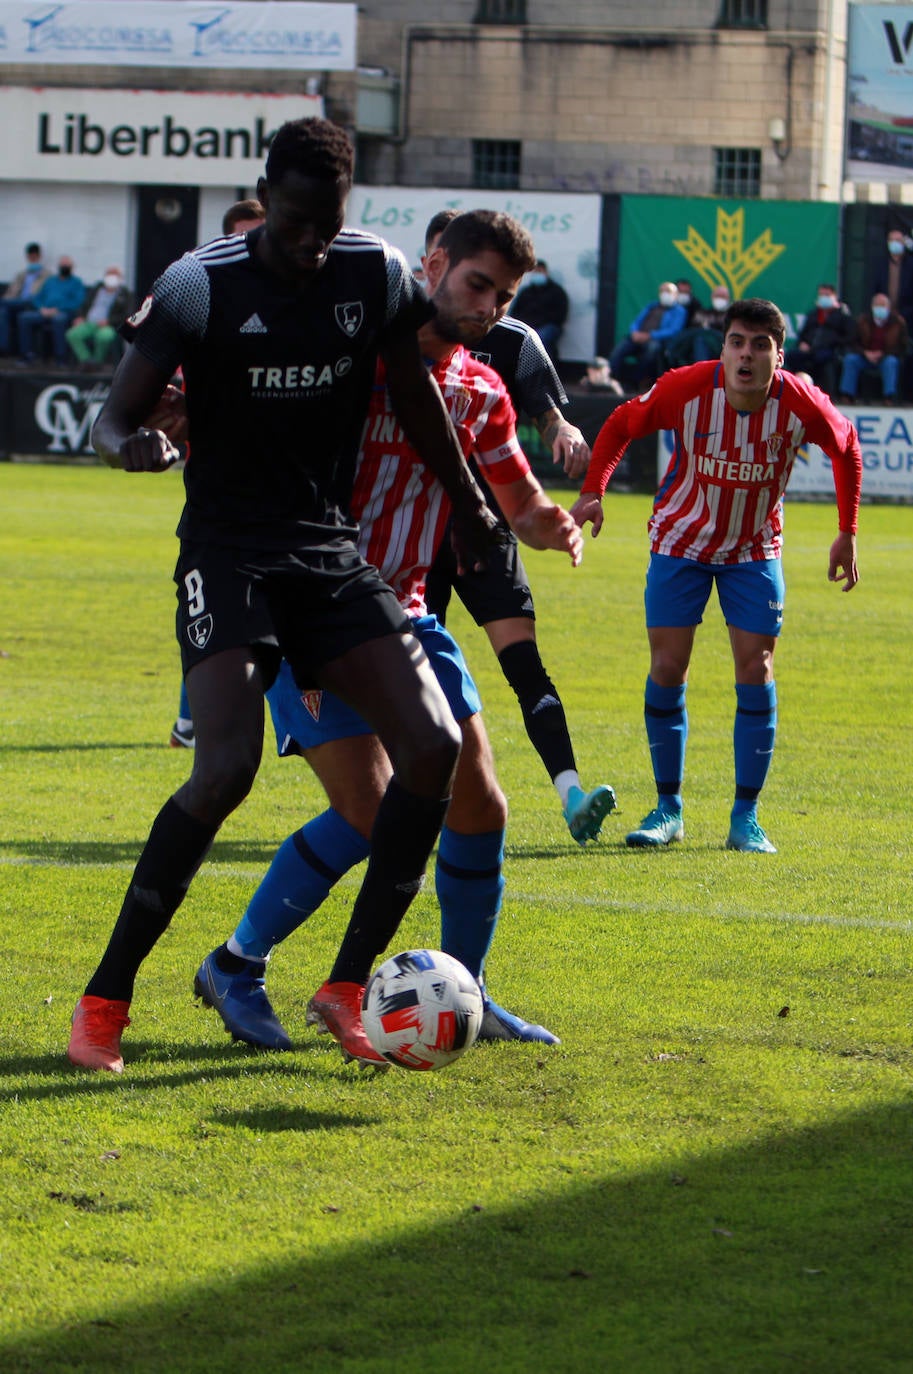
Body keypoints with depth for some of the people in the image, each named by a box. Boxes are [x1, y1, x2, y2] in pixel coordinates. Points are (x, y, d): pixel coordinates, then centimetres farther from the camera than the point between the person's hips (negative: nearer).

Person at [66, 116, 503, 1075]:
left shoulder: (377, 275, -1)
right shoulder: (203, 285, -12)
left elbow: (412, 390, 17)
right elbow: (115, 416, -13)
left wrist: (466, 502, 27)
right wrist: (129, 445, -37)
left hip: (331, 549, 5)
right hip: (228, 549, -5)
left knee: (433, 745, -11)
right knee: (228, 766, -23)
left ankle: (348, 986, 2)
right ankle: (105, 999, -10)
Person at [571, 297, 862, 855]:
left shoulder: (802, 405, -21)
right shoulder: (687, 389, -23)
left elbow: (846, 447, 0)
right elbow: (621, 425, -6)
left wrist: (848, 533, 2)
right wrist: (592, 492, -17)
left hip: (755, 552, 0)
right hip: (681, 542, 0)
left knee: (756, 669, -7)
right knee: (668, 669, -4)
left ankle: (746, 817, 1)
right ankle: (668, 808, 9)